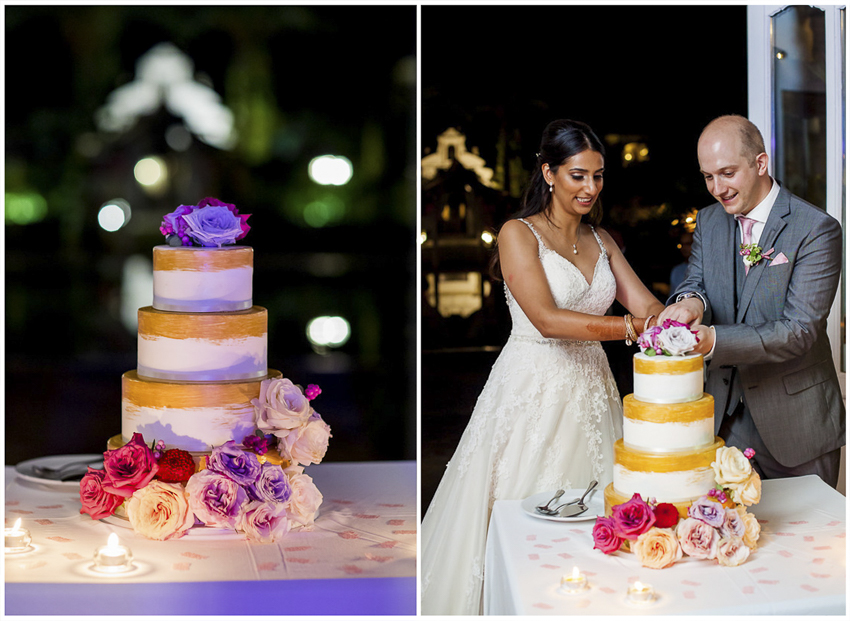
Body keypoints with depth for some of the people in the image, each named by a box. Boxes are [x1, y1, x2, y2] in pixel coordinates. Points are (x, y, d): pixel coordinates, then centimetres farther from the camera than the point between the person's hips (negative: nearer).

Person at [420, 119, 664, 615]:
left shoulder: (601, 240, 12)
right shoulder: (519, 235, -7)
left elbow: (646, 304, 4)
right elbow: (546, 318, -20)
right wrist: (630, 328, -29)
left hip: (591, 393, 6)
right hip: (532, 392, -5)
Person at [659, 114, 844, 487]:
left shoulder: (816, 230, -14)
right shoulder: (708, 222, 6)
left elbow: (800, 330, -21)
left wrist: (714, 340, -33)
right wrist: (691, 300, -24)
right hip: (725, 418, 4)